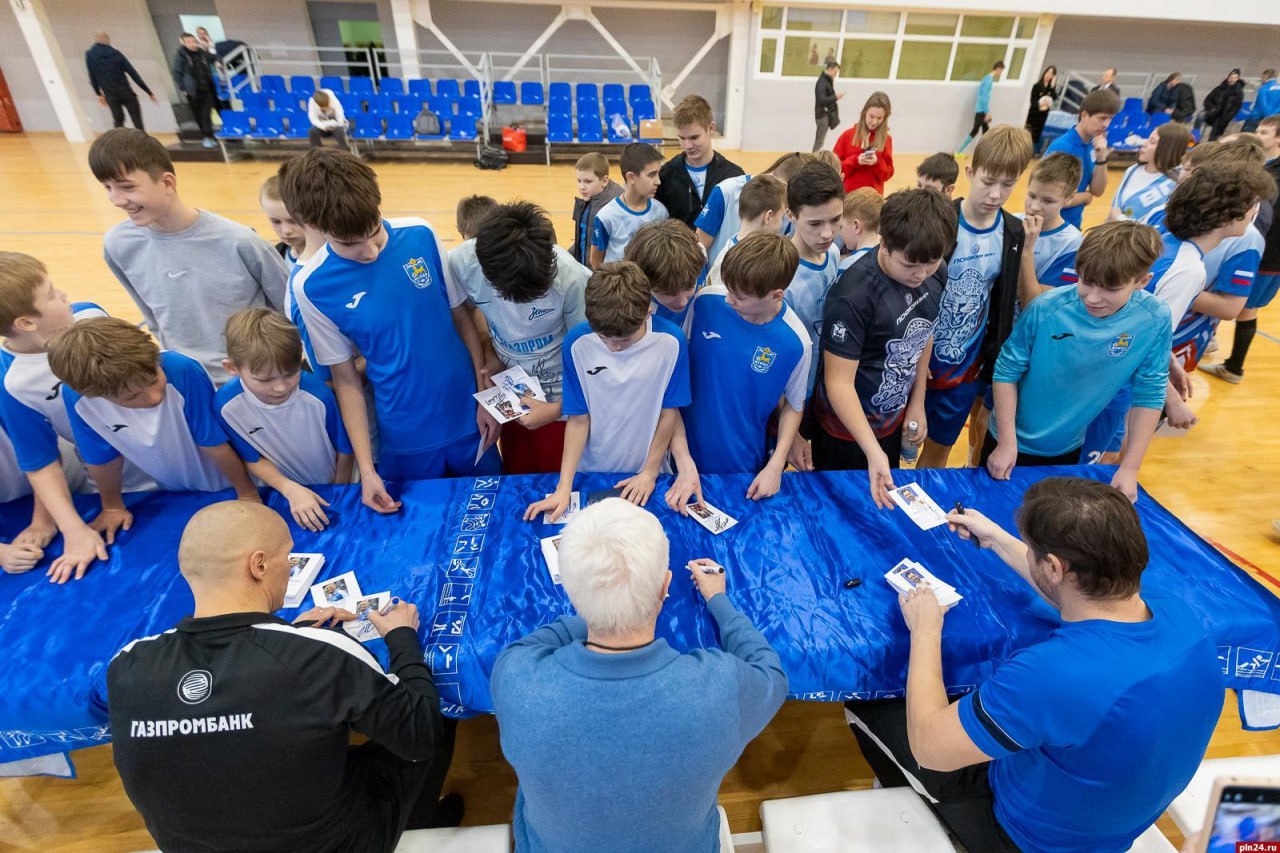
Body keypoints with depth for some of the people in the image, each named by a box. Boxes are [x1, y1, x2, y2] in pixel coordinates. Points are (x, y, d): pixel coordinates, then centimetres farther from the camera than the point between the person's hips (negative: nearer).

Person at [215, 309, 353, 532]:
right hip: (281, 493, 1)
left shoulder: (318, 394, -26)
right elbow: (252, 459, -5)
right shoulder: (226, 405, -20)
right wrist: (290, 489, -20)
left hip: (331, 490, 0)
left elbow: (344, 448, -10)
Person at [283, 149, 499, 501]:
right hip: (405, 437, -1)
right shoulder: (311, 286, -14)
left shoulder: (421, 234, -11)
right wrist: (366, 468, -7)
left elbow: (462, 316, -1)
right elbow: (345, 378, -7)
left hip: (467, 418, 2)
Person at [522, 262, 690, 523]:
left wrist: (650, 472, -5)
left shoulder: (671, 342, -19)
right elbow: (578, 419, -12)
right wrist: (564, 487, -15)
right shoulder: (577, 343, -19)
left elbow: (669, 413, -8)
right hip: (590, 473, 0)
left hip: (643, 477, 0)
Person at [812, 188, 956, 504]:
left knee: (884, 503, 25)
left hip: (894, 420, 7)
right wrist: (873, 452, -33)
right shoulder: (854, 295, -31)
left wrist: (917, 403, 10)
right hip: (846, 428, -6)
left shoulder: (936, 273, -8)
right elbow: (838, 381, -28)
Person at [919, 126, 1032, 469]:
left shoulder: (1013, 233, 0)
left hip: (967, 365, 4)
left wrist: (991, 359, 7)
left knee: (940, 448, 18)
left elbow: (1003, 303, 9)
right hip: (918, 358, -4)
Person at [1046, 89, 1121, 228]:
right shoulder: (1061, 147, -19)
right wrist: (1086, 196, -6)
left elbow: (1097, 191, 5)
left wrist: (1101, 158, -9)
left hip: (1073, 226, 8)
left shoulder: (1092, 145, 4)